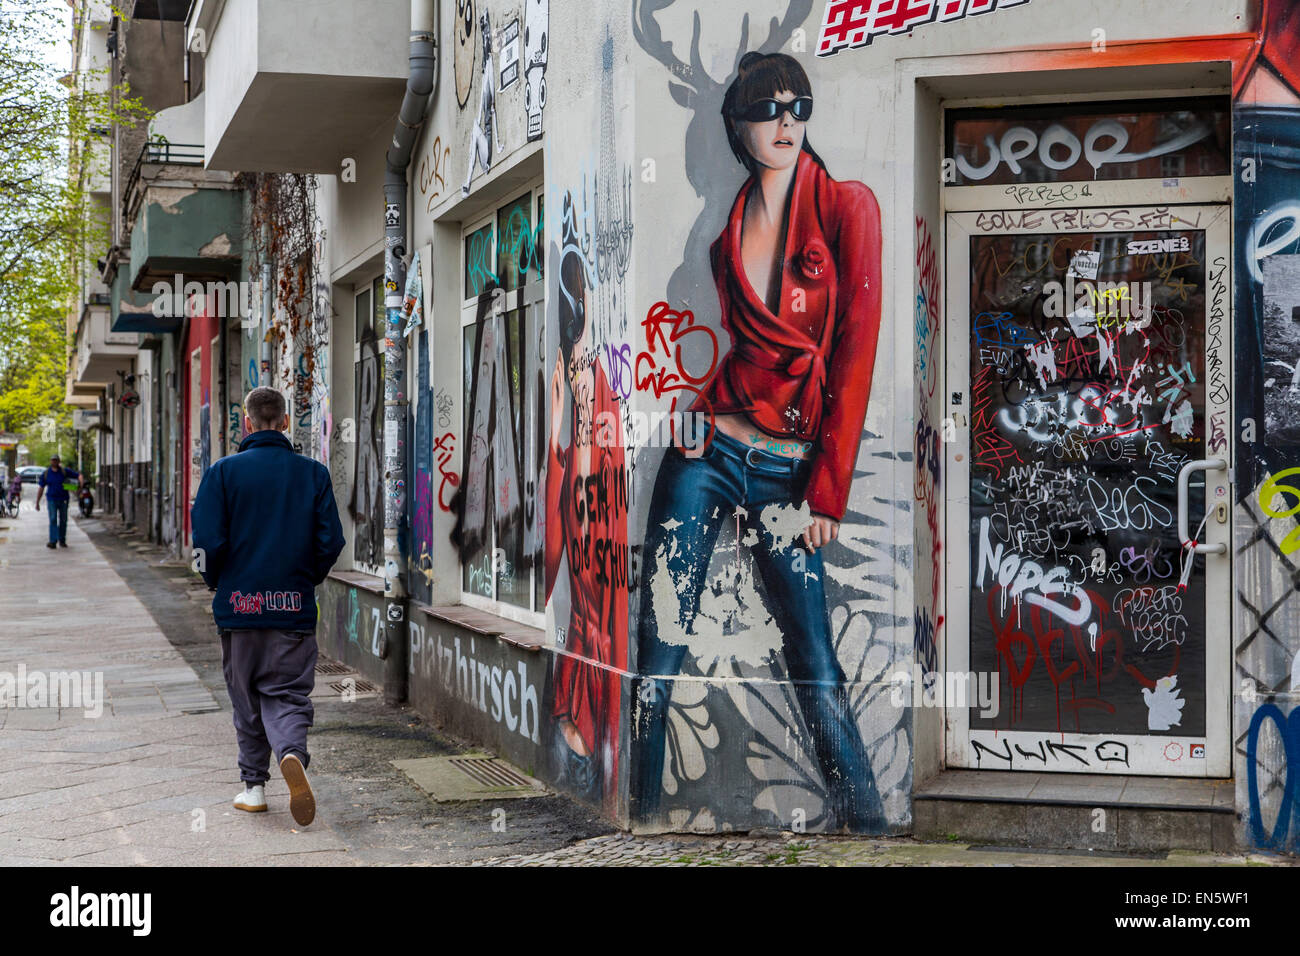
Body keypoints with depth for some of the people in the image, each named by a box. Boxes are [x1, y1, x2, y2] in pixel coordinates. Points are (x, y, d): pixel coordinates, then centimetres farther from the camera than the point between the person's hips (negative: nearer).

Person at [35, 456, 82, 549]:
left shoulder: (65, 471, 2)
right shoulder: (45, 473, 4)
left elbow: (79, 475, 5)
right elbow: (41, 488, 8)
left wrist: (80, 484, -15)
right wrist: (37, 502, 6)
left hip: (63, 499, 1)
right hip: (52, 500, -1)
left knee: (63, 520, 6)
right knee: (53, 520, -11)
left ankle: (62, 541, 18)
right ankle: (53, 541, -17)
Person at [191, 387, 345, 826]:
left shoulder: (223, 472, -4)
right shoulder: (313, 473, 0)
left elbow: (208, 542, -8)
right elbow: (331, 542, -2)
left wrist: (218, 582, 11)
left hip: (239, 605, 0)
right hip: (294, 608, 1)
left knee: (246, 699, 14)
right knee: (288, 694, 6)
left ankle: (254, 785, 18)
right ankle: (292, 752, -23)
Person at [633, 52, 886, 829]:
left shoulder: (847, 206, -1)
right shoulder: (728, 220, 12)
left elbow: (857, 350, -5)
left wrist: (828, 488, -8)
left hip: (791, 467, -3)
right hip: (708, 450, 3)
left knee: (817, 668, -3)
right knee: (658, 654, -1)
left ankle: (866, 823, 12)